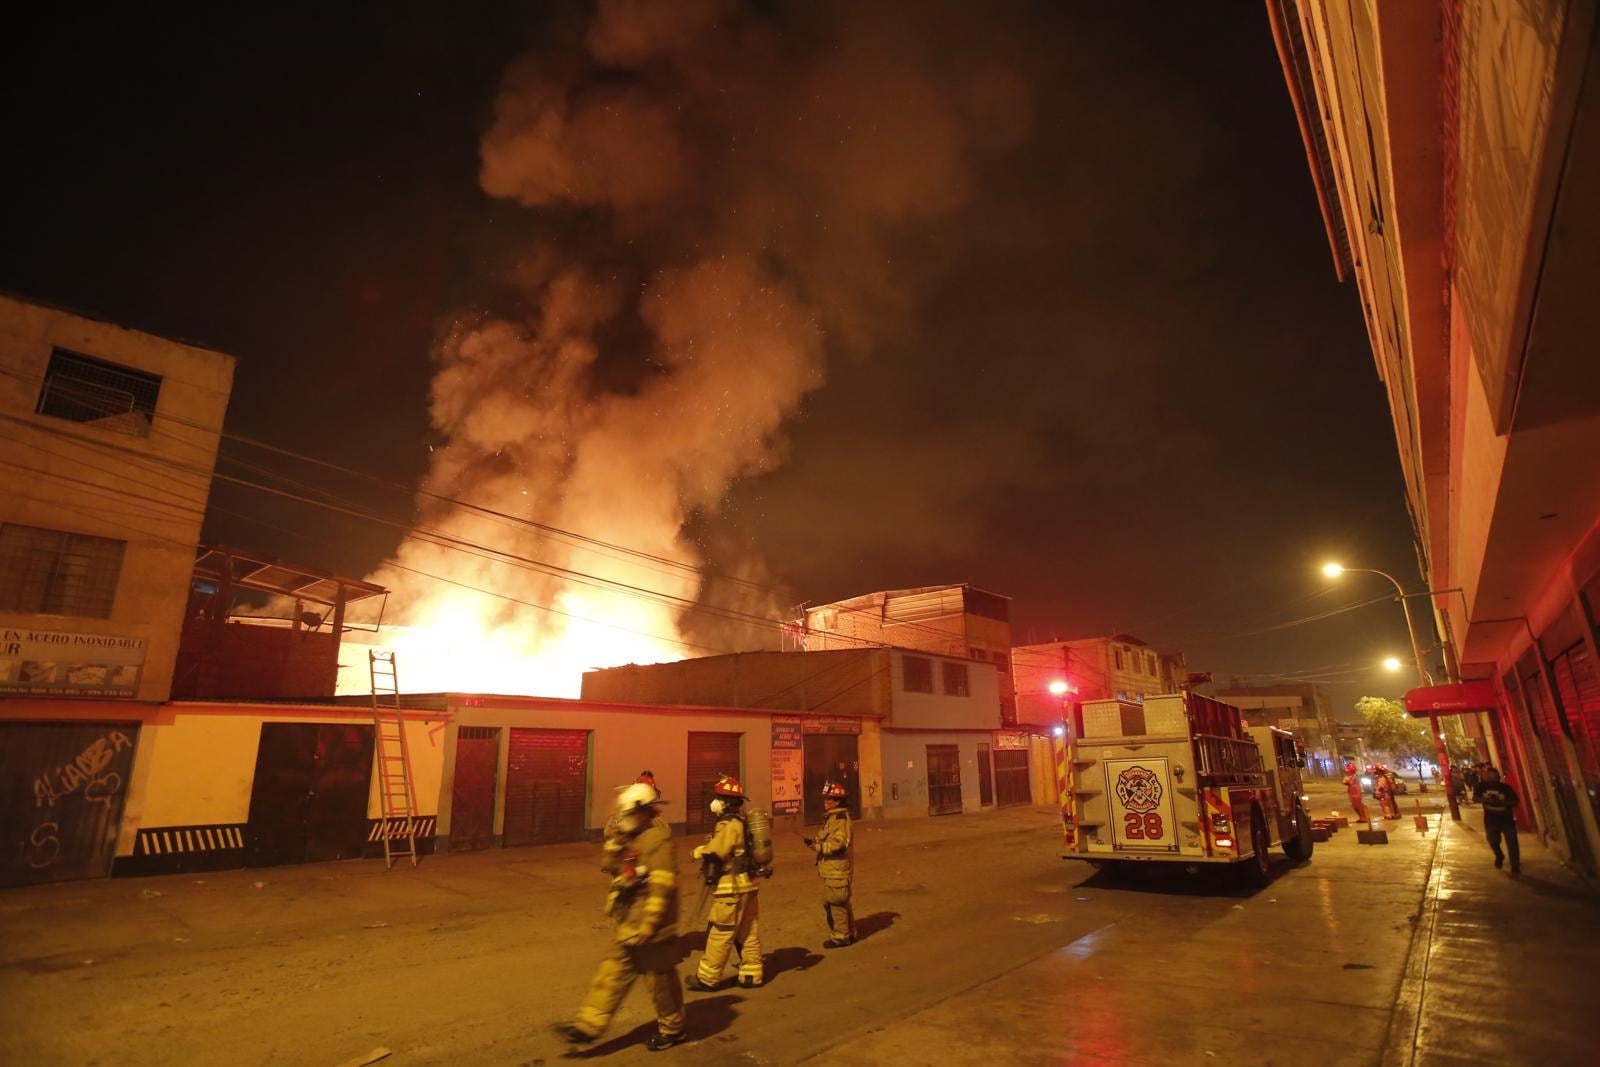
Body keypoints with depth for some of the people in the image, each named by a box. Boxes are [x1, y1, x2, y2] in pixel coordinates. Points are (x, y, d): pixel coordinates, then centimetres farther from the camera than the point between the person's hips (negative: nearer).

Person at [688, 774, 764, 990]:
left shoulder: (729, 825, -18)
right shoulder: (742, 821, 12)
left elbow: (715, 851, -25)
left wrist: (699, 851, -7)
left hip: (731, 887, -9)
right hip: (747, 883, 9)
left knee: (720, 933, 0)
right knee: (749, 932, 12)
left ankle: (707, 977, 9)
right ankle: (751, 974, 19)